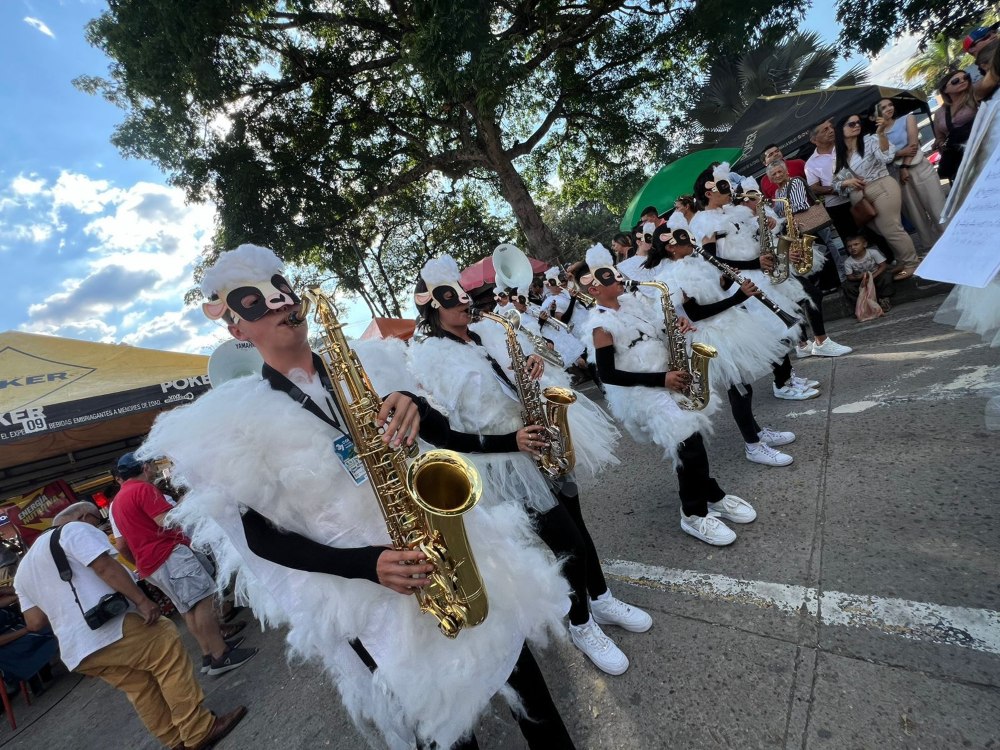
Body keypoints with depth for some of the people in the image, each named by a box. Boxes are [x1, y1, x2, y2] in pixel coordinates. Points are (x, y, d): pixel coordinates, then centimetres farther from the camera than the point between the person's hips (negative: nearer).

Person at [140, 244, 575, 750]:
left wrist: (414, 405, -20)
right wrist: (366, 564, -19)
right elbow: (259, 537, -6)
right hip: (370, 593, -3)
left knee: (521, 670, 18)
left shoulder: (363, 367, 2)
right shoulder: (241, 423, -6)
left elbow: (443, 433, 5)